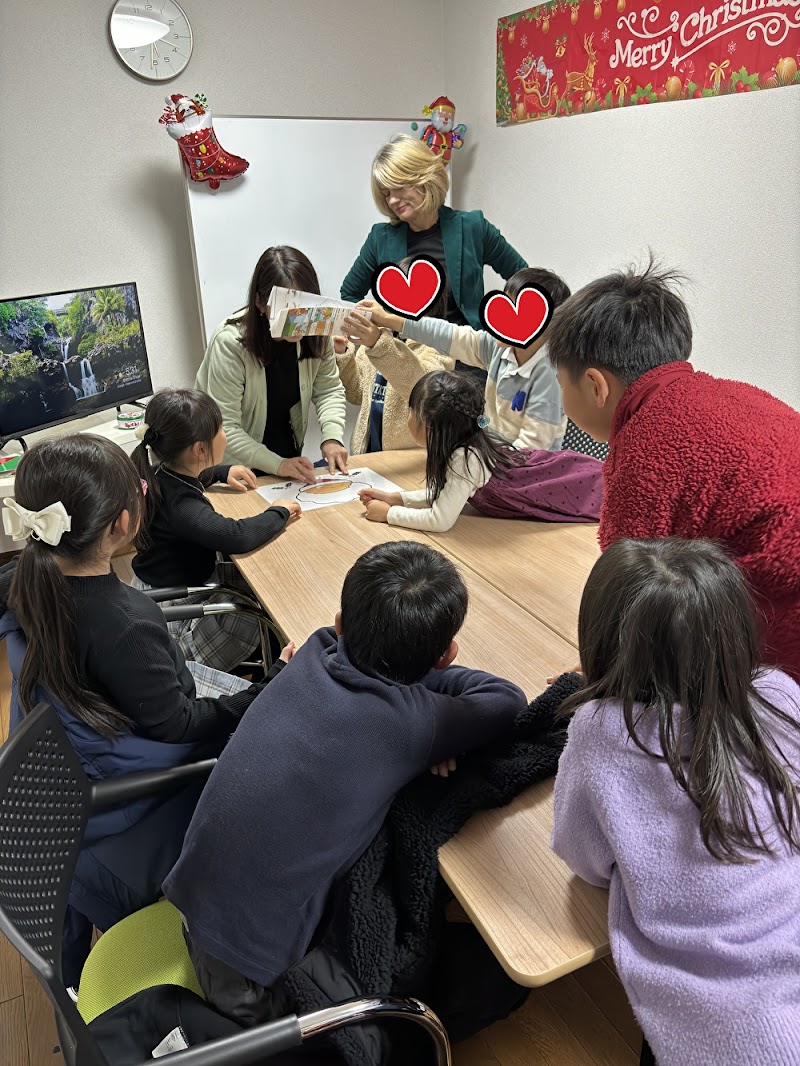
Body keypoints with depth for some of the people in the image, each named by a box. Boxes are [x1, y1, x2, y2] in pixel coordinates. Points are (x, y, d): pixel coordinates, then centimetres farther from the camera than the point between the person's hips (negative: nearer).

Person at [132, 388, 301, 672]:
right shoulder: (180, 505, -35)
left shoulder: (165, 475, -4)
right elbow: (237, 536, -50)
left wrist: (222, 473, 16)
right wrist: (279, 513, -31)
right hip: (172, 606, -10)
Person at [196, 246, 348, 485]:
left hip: (287, 451, 4)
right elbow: (224, 427, -26)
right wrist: (277, 465, -34)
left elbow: (329, 390, -2)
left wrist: (332, 437, -20)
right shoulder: (230, 342, -26)